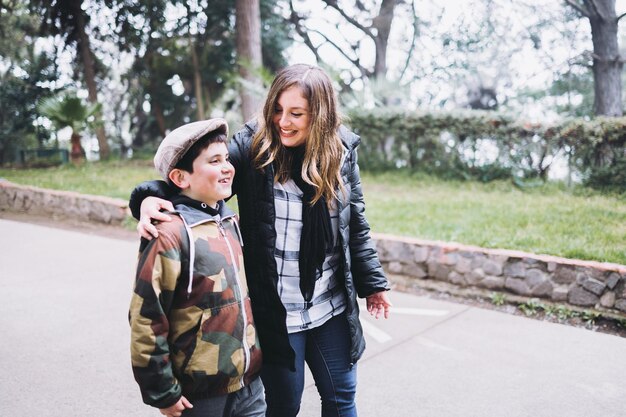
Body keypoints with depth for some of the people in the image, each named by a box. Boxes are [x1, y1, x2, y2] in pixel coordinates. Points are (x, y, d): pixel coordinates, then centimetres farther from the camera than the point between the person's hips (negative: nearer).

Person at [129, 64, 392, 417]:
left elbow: (355, 226, 7)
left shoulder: (341, 152, -2)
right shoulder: (252, 146, -12)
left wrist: (372, 282, 11)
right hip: (274, 309, -3)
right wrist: (151, 196, -34)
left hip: (332, 307, 3)